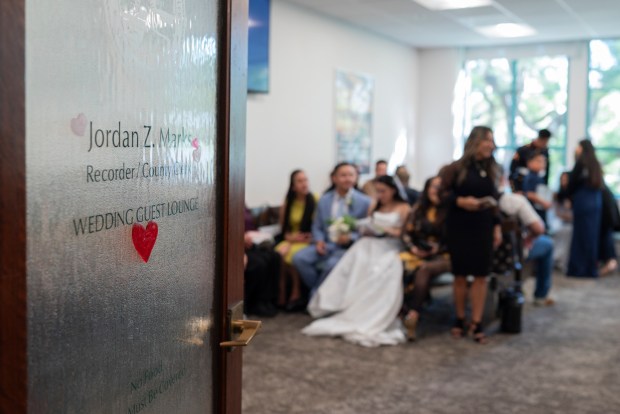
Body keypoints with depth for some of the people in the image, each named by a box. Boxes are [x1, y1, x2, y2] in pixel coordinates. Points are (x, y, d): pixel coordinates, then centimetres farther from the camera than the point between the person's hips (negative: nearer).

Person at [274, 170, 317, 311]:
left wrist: (310, 237, -15)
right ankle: (281, 296, -22)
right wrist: (289, 236, -2)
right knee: (279, 251, -30)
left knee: (292, 253, -34)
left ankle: (296, 294, -18)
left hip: (307, 240, -3)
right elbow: (283, 225, 16)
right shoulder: (287, 203, 9)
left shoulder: (315, 201, -2)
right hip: (291, 239, 3)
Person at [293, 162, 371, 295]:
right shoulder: (324, 200, 10)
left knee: (332, 265, -34)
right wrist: (318, 241, -6)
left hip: (348, 247, -4)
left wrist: (350, 238, -18)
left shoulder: (365, 202, -1)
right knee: (299, 258, -21)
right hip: (326, 244, 4)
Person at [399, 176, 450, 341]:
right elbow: (406, 232, 13)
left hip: (442, 257, -4)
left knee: (424, 269, -37)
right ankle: (405, 311, -29)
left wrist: (437, 249, -13)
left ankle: (414, 314, -36)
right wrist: (413, 248, -4)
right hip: (418, 253, 4)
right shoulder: (418, 209, 14)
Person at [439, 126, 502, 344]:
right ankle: (460, 319, 20)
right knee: (460, 275, 6)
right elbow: (443, 193, -5)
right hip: (458, 228, -3)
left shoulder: (490, 170, 9)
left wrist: (497, 226, 8)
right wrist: (460, 201, -22)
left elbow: (494, 200, 12)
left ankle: (476, 323, 6)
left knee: (481, 275, 0)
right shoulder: (457, 167, -5)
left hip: (483, 228, 3)